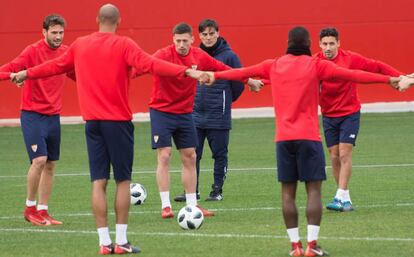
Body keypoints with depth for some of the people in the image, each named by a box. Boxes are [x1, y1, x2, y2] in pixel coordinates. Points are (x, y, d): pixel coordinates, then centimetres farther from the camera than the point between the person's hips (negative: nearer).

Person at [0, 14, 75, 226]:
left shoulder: (66, 53, 6)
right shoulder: (33, 51, -11)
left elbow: (78, 75, 21)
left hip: (53, 116, 6)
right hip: (32, 114, -6)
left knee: (50, 165, 7)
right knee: (39, 160, -16)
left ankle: (42, 211, 16)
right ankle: (30, 207, -1)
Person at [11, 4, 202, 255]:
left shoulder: (80, 45, 7)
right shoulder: (124, 45, -8)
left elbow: (56, 65, 20)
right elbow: (149, 64, -21)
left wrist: (26, 74, 37)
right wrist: (185, 71, -25)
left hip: (93, 121, 4)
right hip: (118, 121, -4)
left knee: (98, 182, 4)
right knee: (123, 180, 4)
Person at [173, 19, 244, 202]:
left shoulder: (229, 56, -7)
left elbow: (239, 84, -1)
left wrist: (224, 101, 8)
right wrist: (194, 100, 13)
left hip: (219, 117, -4)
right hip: (196, 115, 4)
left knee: (220, 155, 4)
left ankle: (217, 190, 12)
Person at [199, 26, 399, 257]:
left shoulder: (274, 66, 8)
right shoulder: (316, 65, -2)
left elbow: (242, 72, 19)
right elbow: (353, 75, -5)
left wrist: (215, 75, 34)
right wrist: (389, 80, -2)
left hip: (283, 138, 3)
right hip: (309, 137, -3)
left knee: (288, 192, 6)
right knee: (314, 190, -2)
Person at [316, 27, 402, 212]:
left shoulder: (351, 59, -12)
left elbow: (377, 67, -8)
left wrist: (399, 77, -19)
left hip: (350, 114, -3)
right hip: (328, 116, 3)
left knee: (344, 154, -12)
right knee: (334, 157, 3)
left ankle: (341, 198, -13)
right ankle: (346, 200, 12)